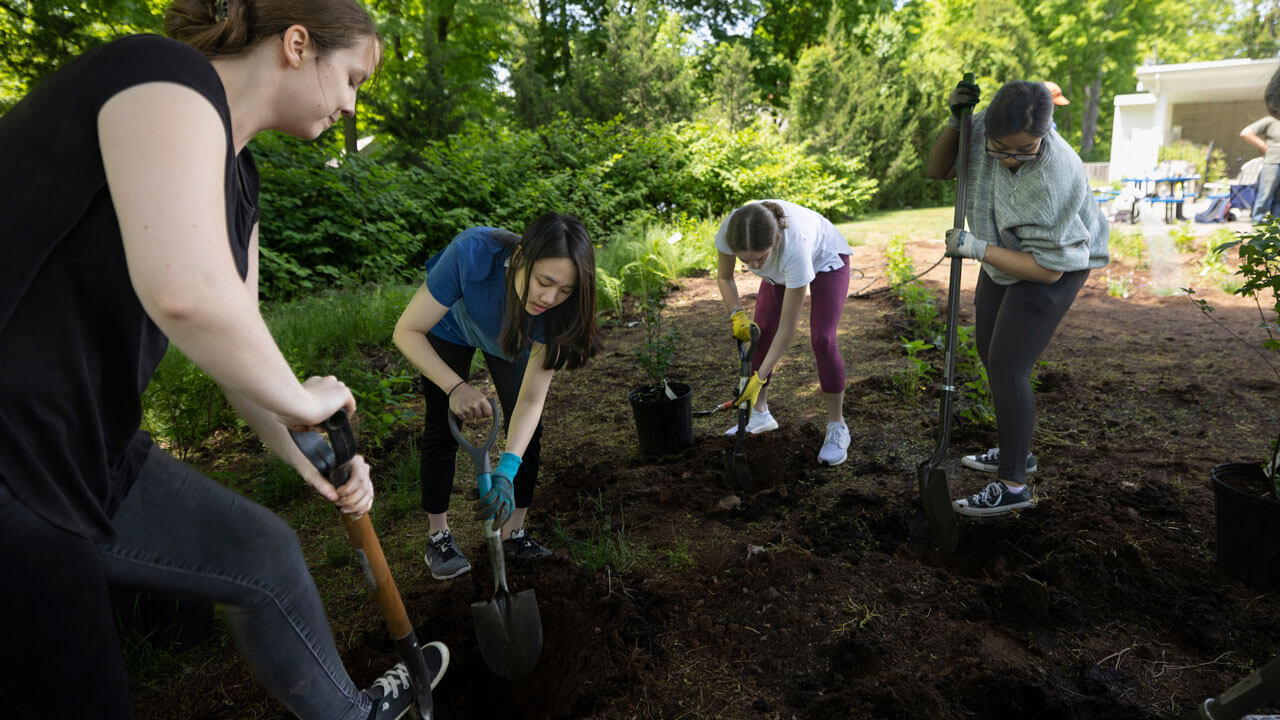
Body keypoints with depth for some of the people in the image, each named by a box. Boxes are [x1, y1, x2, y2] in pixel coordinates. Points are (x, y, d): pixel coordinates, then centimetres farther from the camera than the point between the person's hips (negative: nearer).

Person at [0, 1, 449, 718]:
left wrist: (306, 456, 12)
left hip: (87, 453, 10)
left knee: (265, 552, 19)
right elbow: (187, 291, -34)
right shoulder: (167, 76, -18)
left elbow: (234, 338, 15)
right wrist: (302, 403, -18)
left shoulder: (236, 174, 12)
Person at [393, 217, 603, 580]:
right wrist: (455, 386, -47)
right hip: (450, 326, -2)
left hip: (511, 338, 2)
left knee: (527, 431, -4)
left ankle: (514, 532, 13)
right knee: (442, 428, -3)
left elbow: (531, 400, -32)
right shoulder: (472, 254, -44)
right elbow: (407, 332, -33)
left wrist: (506, 470, -44)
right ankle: (438, 536, 13)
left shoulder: (556, 309, -36)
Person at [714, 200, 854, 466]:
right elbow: (724, 277, -11)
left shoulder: (794, 247, -47)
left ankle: (837, 426, -2)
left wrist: (759, 378, -37)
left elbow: (787, 327, -38)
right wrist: (736, 315, -25)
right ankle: (759, 413, 16)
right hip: (779, 267, 5)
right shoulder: (728, 231, -36)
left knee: (822, 339, -17)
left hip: (825, 258, -5)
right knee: (760, 332, -2)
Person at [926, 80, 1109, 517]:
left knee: (1007, 364, -14)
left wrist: (976, 248, -33)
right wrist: (955, 122, -22)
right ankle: (1015, 451, 32)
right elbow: (937, 169, -5)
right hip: (1005, 255, 8)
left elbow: (1047, 267, -31)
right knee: (988, 349, 15)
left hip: (1054, 267, -8)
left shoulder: (1054, 177, -36)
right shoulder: (984, 130, -19)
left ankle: (1013, 485, -4)